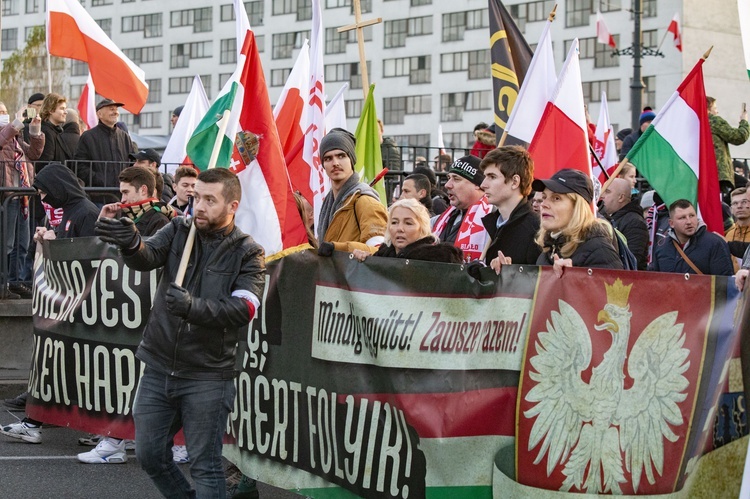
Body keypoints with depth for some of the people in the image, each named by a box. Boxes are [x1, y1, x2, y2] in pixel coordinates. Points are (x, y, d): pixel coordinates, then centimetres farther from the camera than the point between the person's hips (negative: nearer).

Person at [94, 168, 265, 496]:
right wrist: (131, 244, -38)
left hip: (207, 376, -4)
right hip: (159, 367, 4)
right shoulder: (179, 231, 4)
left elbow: (243, 309, -18)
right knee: (148, 455, 11)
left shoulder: (248, 254, -3)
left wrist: (192, 306, -33)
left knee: (205, 466, -1)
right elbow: (147, 257, -14)